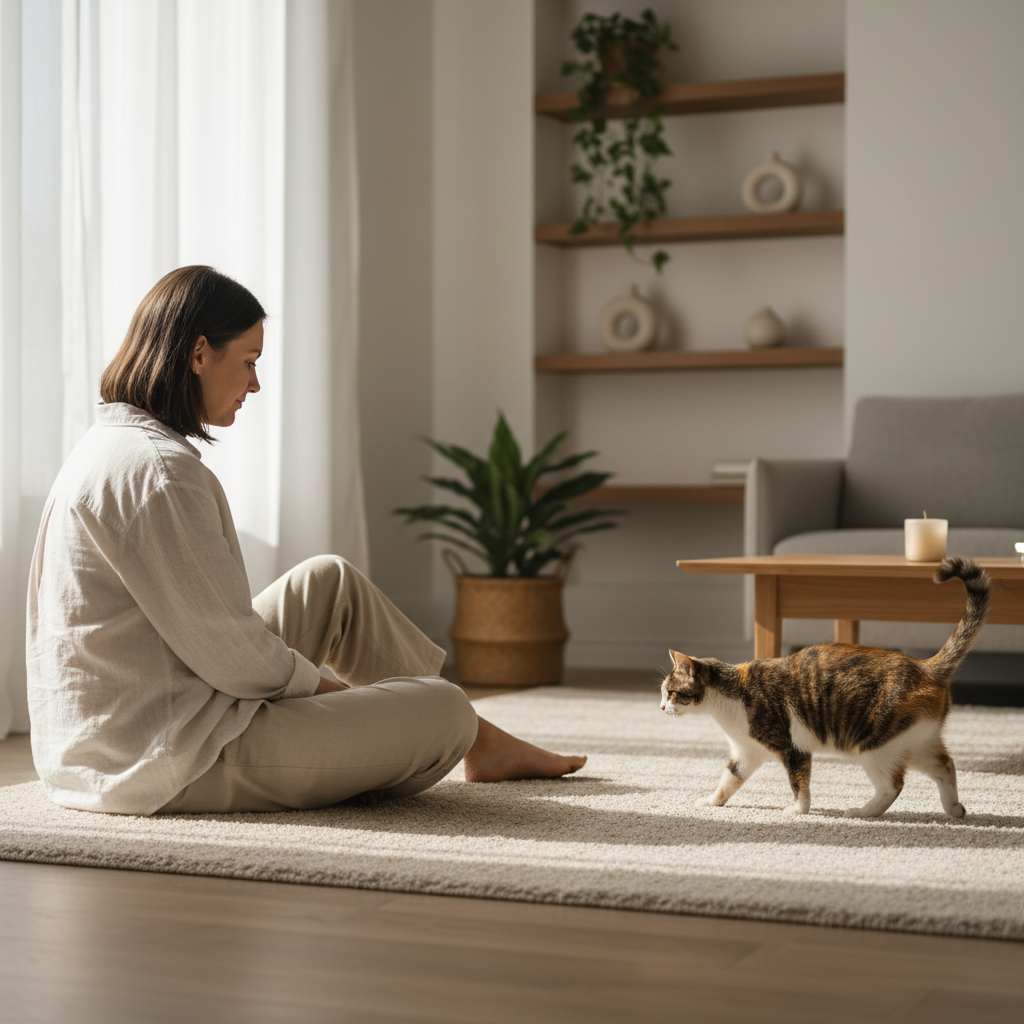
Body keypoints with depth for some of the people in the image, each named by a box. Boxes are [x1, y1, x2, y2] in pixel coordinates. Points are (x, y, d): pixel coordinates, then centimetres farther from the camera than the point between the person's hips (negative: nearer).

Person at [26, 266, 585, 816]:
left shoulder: (111, 444, 12)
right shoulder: (156, 470, -21)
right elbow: (231, 653, -20)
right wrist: (335, 692, -3)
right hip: (167, 765, -11)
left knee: (330, 580, 21)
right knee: (444, 712, -9)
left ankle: (483, 740, 29)